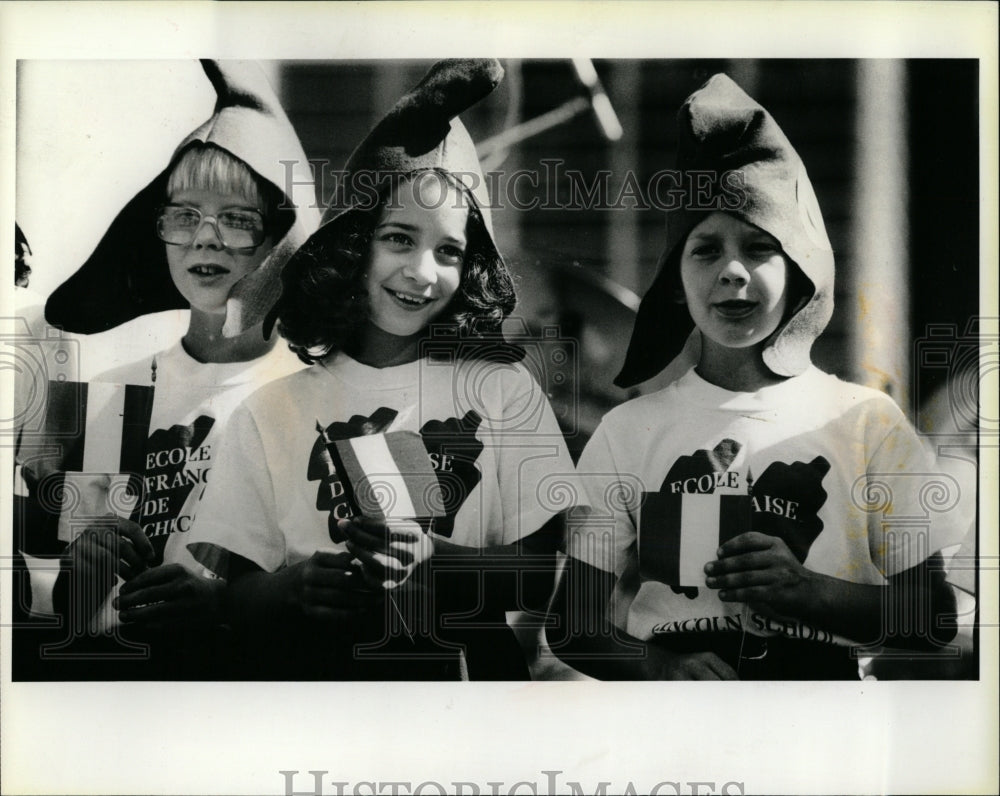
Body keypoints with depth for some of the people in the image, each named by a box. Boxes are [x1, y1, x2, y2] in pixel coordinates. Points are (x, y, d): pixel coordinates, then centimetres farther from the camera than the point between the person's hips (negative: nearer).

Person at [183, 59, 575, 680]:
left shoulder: (504, 391, 5)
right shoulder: (273, 412, 5)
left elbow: (547, 574, -1)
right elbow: (219, 597, 2)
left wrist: (432, 560, -16)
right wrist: (291, 587, -18)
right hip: (313, 672, 2)